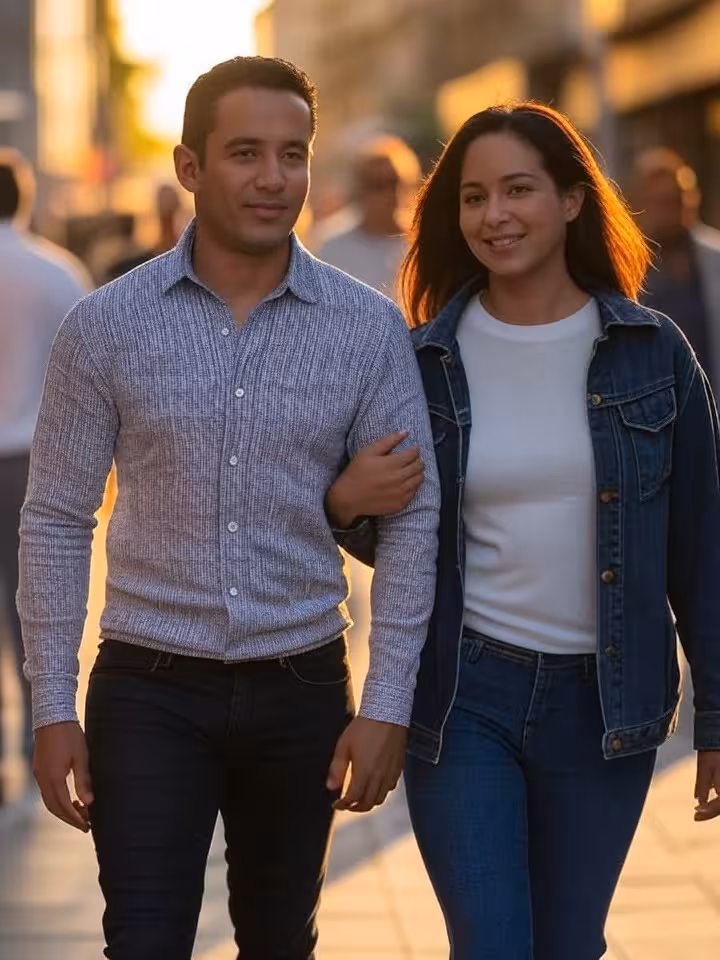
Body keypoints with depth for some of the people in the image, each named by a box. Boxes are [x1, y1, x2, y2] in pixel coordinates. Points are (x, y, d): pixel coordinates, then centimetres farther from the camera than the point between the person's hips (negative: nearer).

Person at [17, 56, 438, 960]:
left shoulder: (370, 329, -4)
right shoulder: (106, 325, -5)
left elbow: (412, 518, -2)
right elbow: (55, 522, -1)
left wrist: (387, 707, -7)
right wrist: (52, 707, -5)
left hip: (300, 689, 2)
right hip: (149, 690, -1)